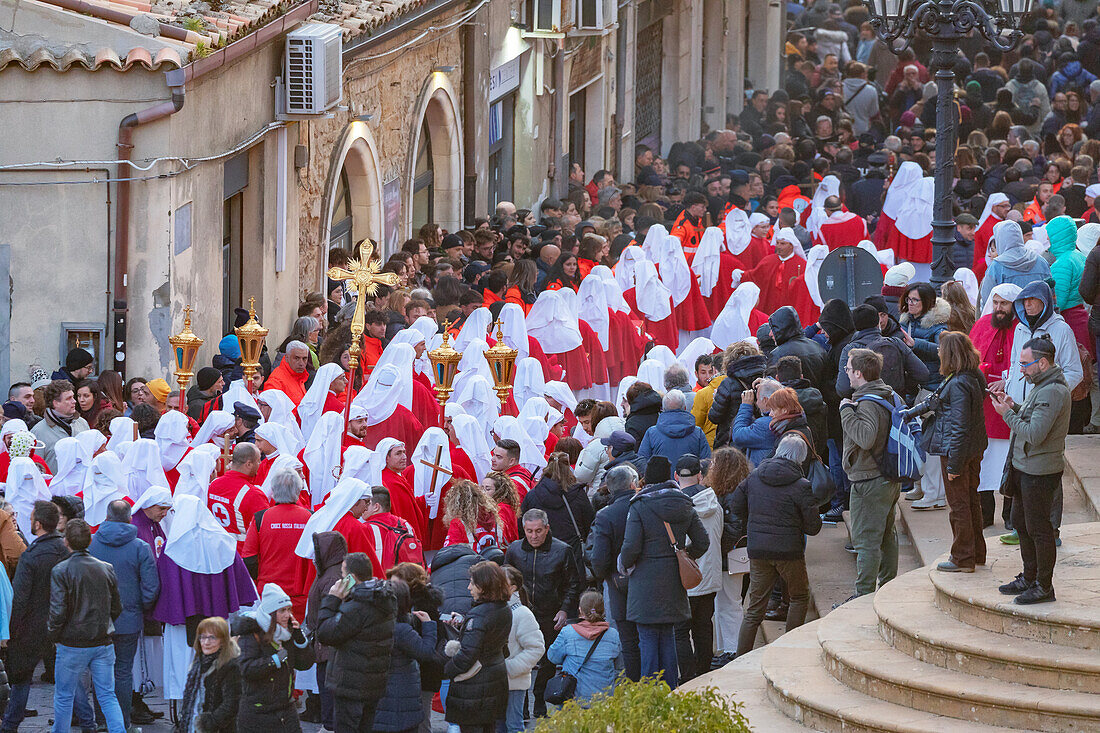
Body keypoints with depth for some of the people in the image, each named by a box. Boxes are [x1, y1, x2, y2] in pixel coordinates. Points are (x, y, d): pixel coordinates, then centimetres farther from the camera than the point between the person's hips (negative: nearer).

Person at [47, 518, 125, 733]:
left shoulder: (61, 571, -12)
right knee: (107, 695, 7)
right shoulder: (106, 569, 1)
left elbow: (58, 612, -16)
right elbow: (116, 608, 8)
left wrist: (54, 635, 1)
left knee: (64, 697, 11)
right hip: (103, 643, 4)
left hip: (72, 645, -4)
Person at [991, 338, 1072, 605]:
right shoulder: (1043, 385, 11)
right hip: (1025, 467, 11)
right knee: (1021, 522, 20)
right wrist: (1015, 407, 3)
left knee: (1038, 528, -2)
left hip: (1040, 470, -11)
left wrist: (1008, 414, -18)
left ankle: (1044, 587, 7)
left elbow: (1034, 435, -27)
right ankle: (1029, 578, 32)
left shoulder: (1052, 392, -23)